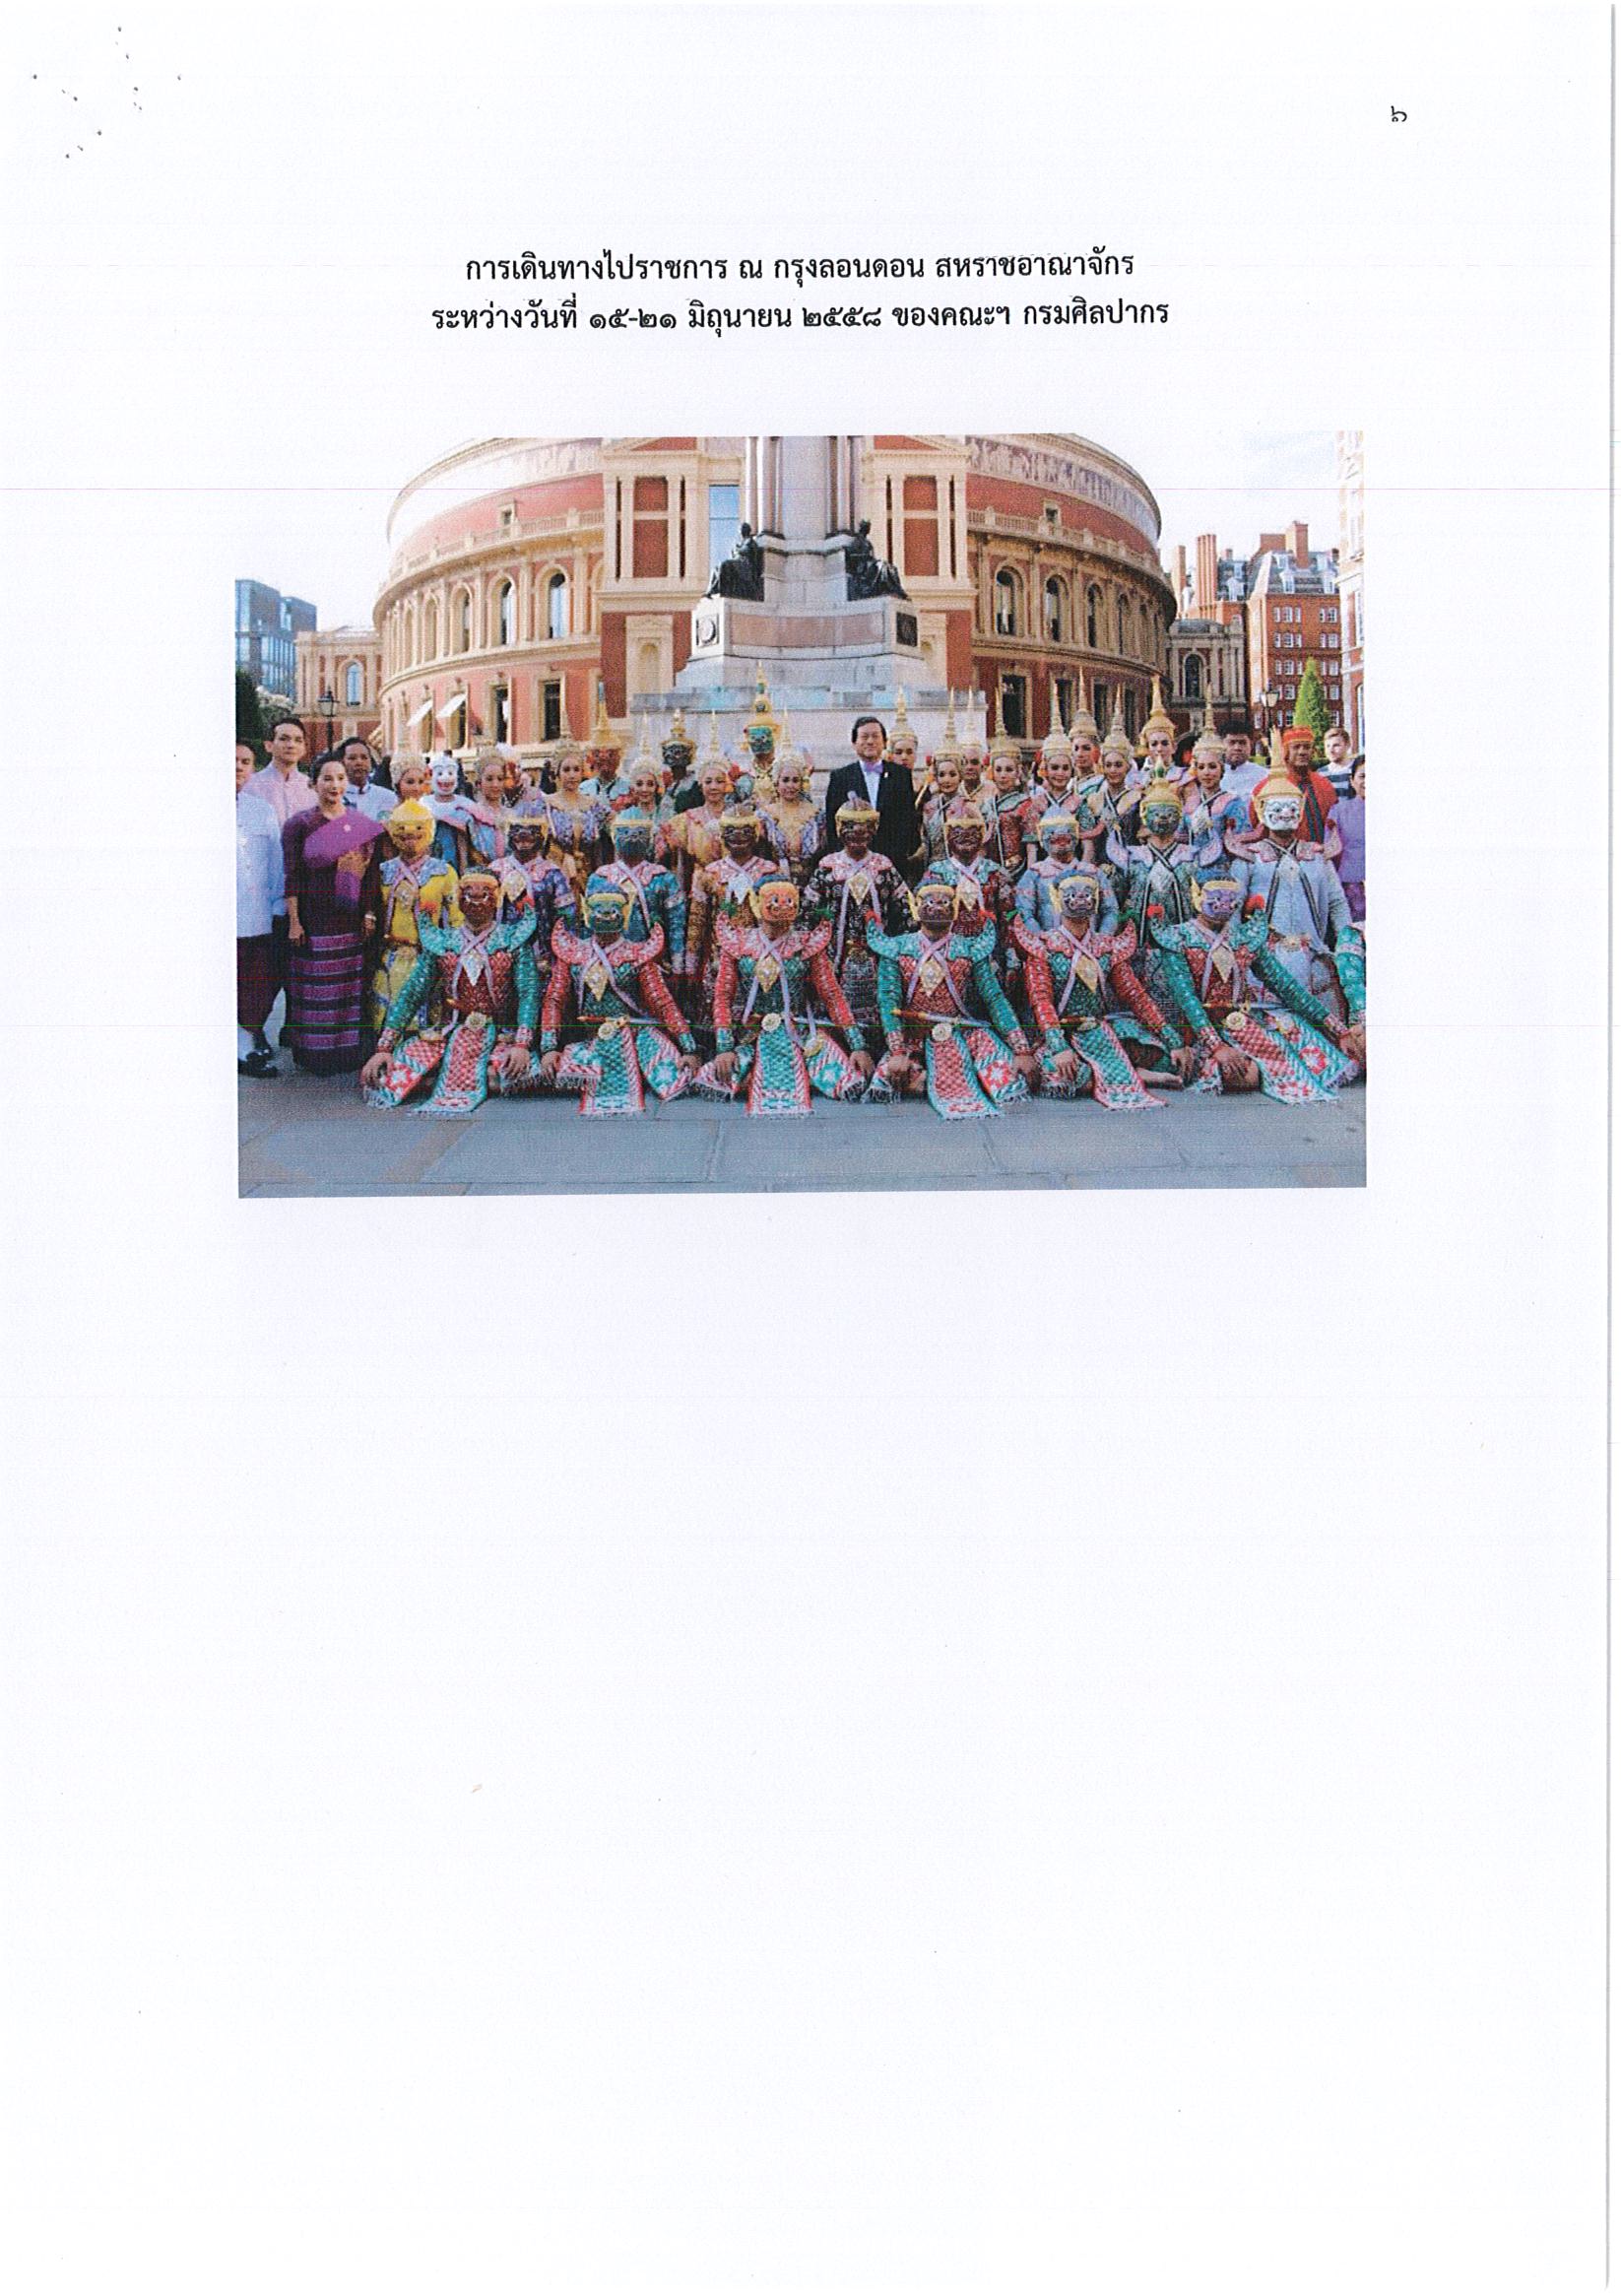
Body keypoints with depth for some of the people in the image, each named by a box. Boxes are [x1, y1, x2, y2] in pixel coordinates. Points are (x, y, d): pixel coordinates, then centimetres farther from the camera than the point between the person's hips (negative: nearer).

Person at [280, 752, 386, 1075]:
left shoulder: (363, 825, 8)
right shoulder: (299, 823, -1)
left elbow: (373, 874, 9)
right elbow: (292, 876, -5)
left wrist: (370, 914, 2)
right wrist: (294, 922, -10)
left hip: (354, 921, 3)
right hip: (314, 920, -3)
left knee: (352, 986, 6)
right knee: (316, 988, 1)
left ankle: (350, 1051, 16)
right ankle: (315, 1054, 10)